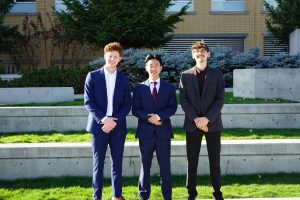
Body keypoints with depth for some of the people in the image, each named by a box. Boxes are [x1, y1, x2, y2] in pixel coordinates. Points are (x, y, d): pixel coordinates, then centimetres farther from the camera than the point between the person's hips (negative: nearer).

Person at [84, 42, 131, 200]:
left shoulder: (123, 79, 7)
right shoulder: (92, 76, 1)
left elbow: (127, 104, 4)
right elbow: (88, 102, -5)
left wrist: (114, 120, -11)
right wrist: (103, 119, -16)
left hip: (118, 127, 2)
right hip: (98, 125, -2)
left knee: (117, 162, 7)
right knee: (98, 162, 2)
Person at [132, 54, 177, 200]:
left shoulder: (169, 87, 7)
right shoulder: (139, 88, 6)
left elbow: (172, 108, -2)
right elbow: (135, 110, 1)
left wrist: (158, 116, -16)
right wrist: (149, 117, -14)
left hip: (163, 131, 0)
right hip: (145, 131, 0)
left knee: (165, 165, 4)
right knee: (145, 165, 6)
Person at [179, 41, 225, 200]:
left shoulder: (217, 74, 4)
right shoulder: (186, 75, 6)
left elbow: (220, 100, -2)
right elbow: (183, 100, 0)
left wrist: (207, 118, -14)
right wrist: (196, 119, -13)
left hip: (212, 123, 0)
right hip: (192, 124, 0)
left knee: (215, 159, 5)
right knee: (192, 160, 4)